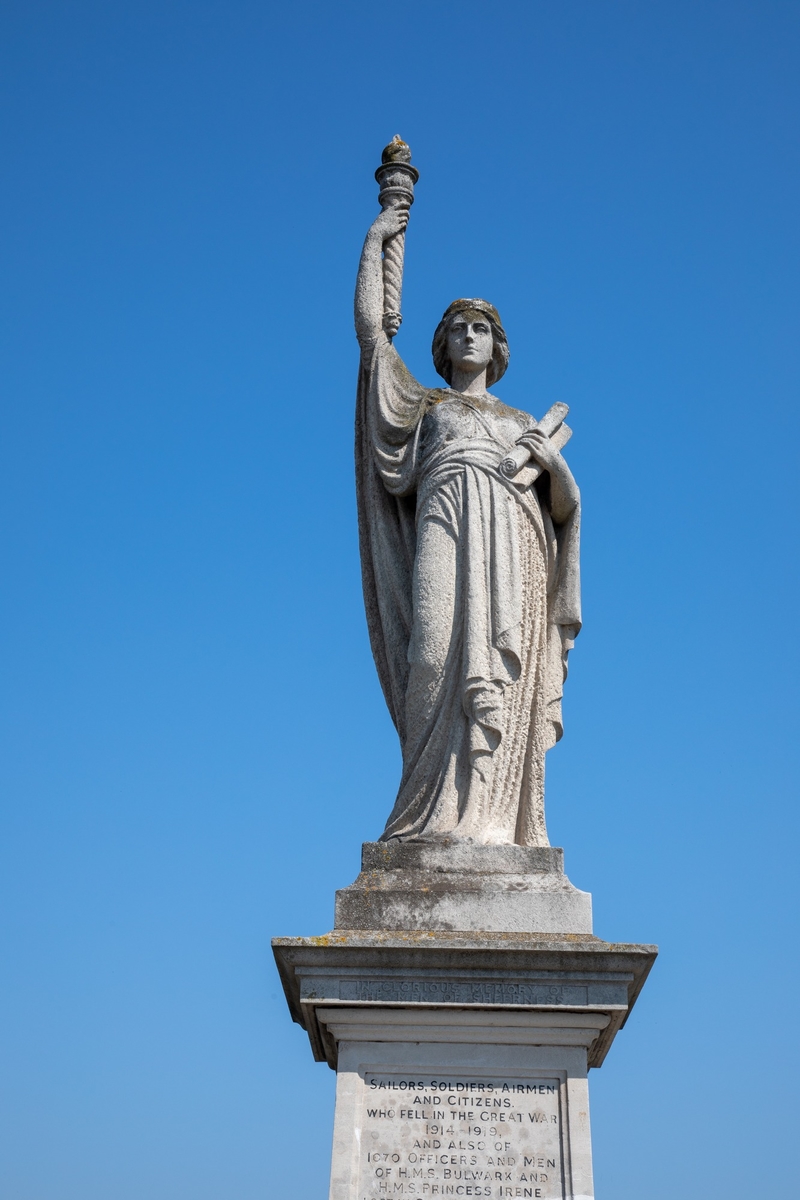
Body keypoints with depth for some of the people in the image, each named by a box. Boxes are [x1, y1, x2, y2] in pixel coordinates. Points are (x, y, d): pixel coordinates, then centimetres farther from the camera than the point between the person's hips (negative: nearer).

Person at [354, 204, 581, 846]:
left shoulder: (523, 424, 31)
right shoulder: (423, 404, 28)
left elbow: (568, 502, 20)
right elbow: (370, 327, 20)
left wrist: (549, 458, 0)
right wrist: (375, 240, 24)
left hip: (513, 539, 2)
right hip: (449, 528, -2)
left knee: (503, 666, -16)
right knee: (444, 651, -23)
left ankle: (488, 818, -25)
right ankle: (444, 819, -29)